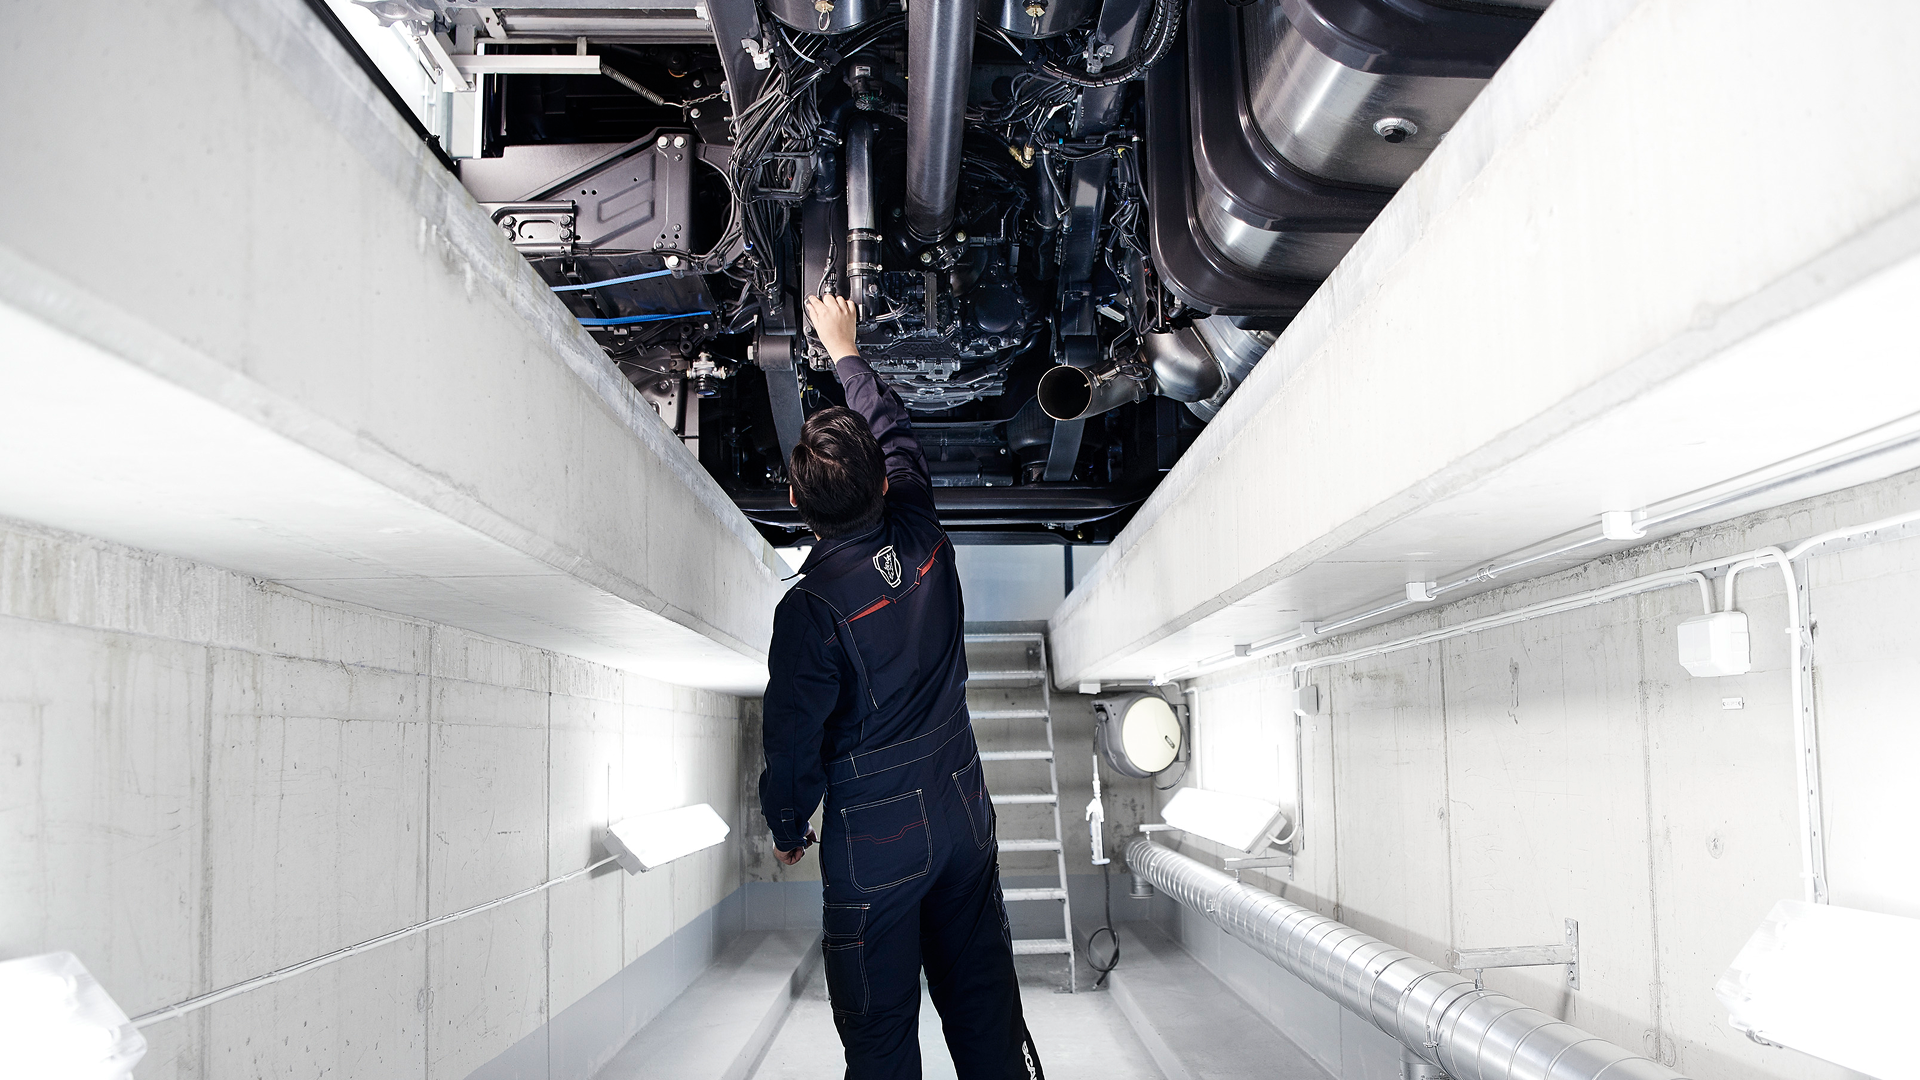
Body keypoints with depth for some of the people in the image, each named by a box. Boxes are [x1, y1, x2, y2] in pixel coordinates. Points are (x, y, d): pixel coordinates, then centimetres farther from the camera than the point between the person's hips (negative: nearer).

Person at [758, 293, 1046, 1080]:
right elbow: (896, 431, 11)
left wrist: (787, 827, 5)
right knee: (983, 999, 16)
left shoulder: (810, 607, -23)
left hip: (873, 837, -5)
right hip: (963, 808, 5)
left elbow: (796, 738, -14)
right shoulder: (924, 539, -8)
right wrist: (846, 350, 25)